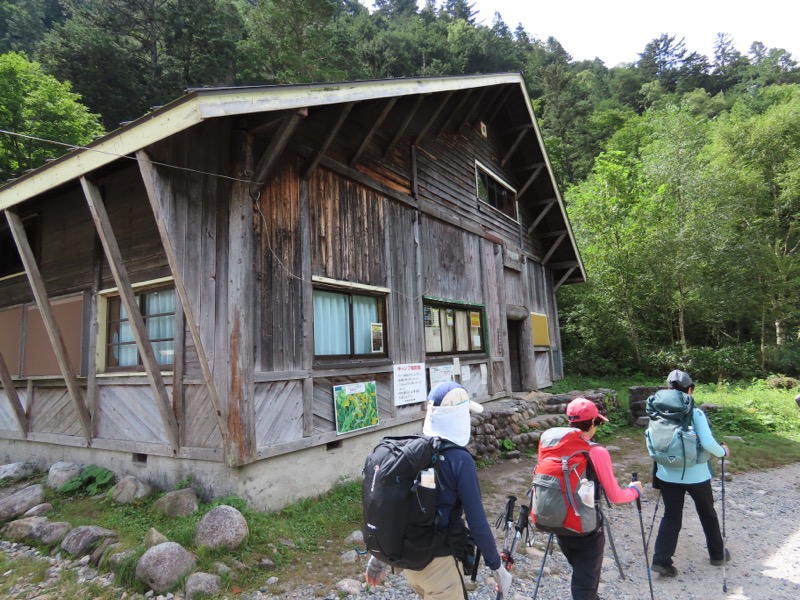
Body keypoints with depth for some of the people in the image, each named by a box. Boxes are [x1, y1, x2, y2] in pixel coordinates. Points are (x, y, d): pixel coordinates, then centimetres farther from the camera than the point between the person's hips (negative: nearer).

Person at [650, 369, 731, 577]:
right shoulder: (695, 413, -15)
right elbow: (708, 443, -20)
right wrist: (723, 451, 0)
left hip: (667, 474, 2)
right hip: (695, 475, -2)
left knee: (671, 516, 11)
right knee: (707, 514, 22)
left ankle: (661, 560, 5)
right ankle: (717, 554, 40)